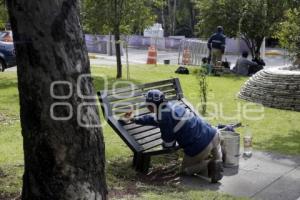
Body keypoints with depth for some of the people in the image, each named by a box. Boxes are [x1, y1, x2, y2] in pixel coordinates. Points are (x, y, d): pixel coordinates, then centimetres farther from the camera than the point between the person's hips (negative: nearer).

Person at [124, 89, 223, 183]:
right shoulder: (172, 105, 12)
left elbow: (168, 145, -5)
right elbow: (155, 117, 32)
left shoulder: (165, 118, -14)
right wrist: (136, 119, 42)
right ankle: (218, 160, 9)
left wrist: (164, 144, 20)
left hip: (199, 149, -7)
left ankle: (208, 164, -5)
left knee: (185, 170, 20)